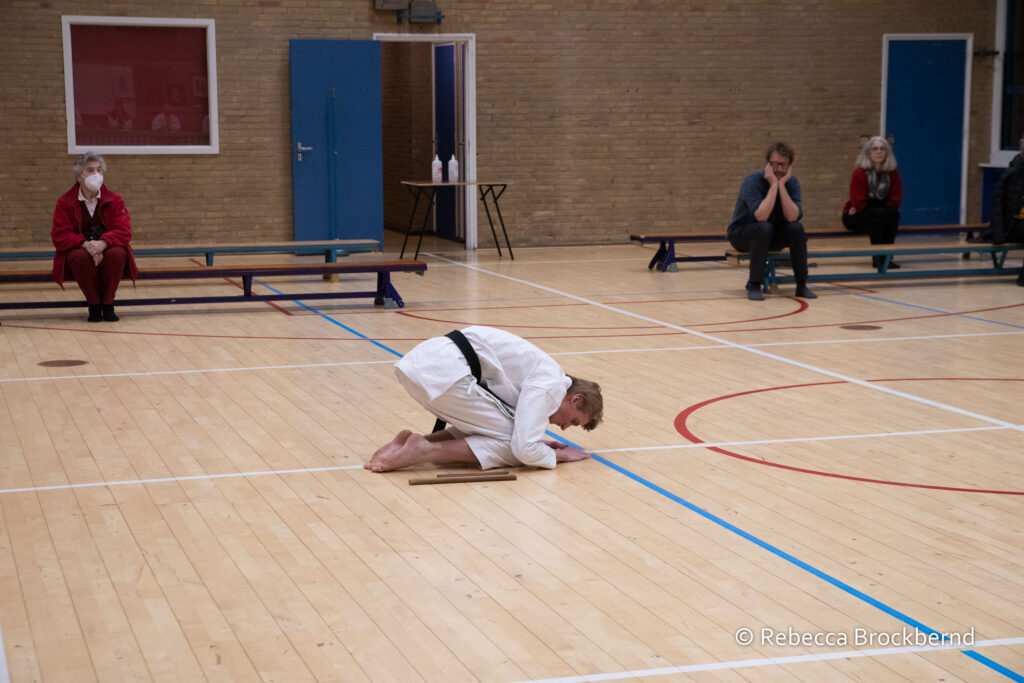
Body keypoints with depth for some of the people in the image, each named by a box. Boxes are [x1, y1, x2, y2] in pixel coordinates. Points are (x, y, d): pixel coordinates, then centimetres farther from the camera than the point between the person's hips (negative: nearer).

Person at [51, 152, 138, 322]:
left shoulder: (114, 200, 1)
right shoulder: (65, 202, -1)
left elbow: (124, 231, -10)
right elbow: (60, 236, -9)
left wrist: (103, 243, -32)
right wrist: (86, 244, -29)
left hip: (107, 250, 1)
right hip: (79, 250, -1)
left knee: (117, 254, -34)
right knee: (80, 257, -36)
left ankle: (108, 304, -12)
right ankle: (94, 304, -13)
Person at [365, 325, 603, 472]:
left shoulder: (540, 373, 24)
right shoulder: (550, 386, -5)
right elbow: (524, 450, -13)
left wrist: (540, 443, 20)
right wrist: (560, 455, 5)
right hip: (442, 372, -10)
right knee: (510, 445, -2)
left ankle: (411, 442, 6)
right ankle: (424, 450, -12)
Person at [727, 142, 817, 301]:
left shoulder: (792, 183, -10)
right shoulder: (752, 181, -24)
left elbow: (793, 217, -25)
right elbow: (761, 216, -37)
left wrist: (781, 185, -29)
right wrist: (773, 185, -34)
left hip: (772, 236, 4)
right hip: (741, 234, -4)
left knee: (796, 228, -24)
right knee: (764, 227, -35)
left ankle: (801, 285, -14)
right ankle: (754, 285, -28)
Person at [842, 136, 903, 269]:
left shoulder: (893, 173, -6)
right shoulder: (859, 173, -19)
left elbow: (895, 200, -6)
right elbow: (858, 202, -20)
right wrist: (877, 208, -10)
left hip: (881, 215, 4)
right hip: (855, 218, -4)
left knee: (894, 213, -26)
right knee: (878, 213, -32)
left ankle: (886, 256, -21)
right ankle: (877, 257, -27)